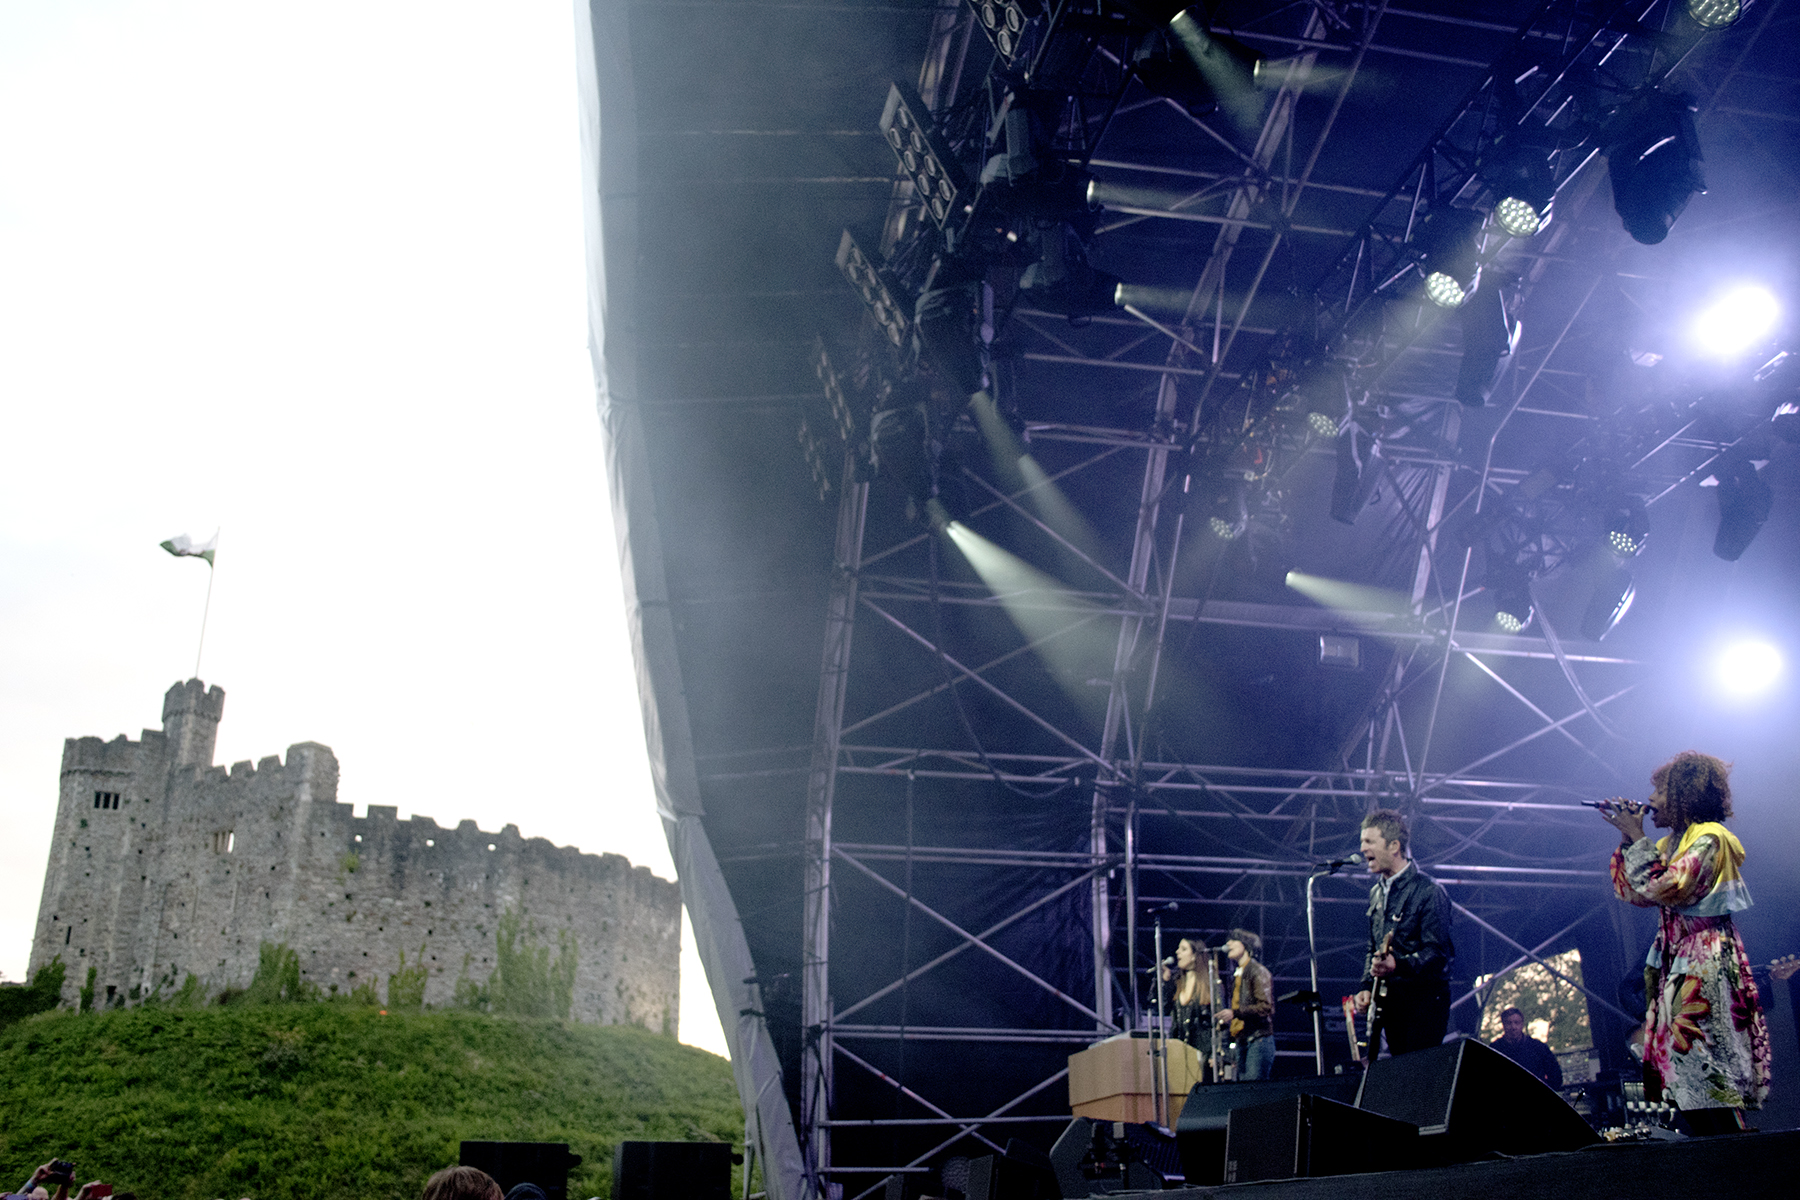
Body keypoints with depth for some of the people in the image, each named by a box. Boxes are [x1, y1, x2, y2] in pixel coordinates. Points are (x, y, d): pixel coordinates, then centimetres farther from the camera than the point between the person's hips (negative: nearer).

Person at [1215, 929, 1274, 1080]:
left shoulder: (1258, 971, -5)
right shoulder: (1237, 974, 20)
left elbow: (1266, 1007, -16)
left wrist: (1234, 1013, -23)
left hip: (1258, 1040, -8)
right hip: (1241, 1042, 8)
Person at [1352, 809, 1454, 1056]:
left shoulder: (1428, 891, -10)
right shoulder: (1376, 893, 14)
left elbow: (1437, 952, -17)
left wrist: (1397, 965, -32)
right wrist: (1367, 987, 8)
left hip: (1424, 999, -7)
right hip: (1389, 1000, 7)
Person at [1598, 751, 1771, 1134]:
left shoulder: (1710, 838, -10)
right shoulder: (1672, 842, 16)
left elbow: (1666, 889, -20)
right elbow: (1634, 892, 15)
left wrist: (1637, 837, -13)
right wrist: (1627, 838, 10)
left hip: (1706, 963, -9)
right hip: (1675, 965, 9)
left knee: (1700, 1062, -12)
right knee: (1680, 1071, 5)